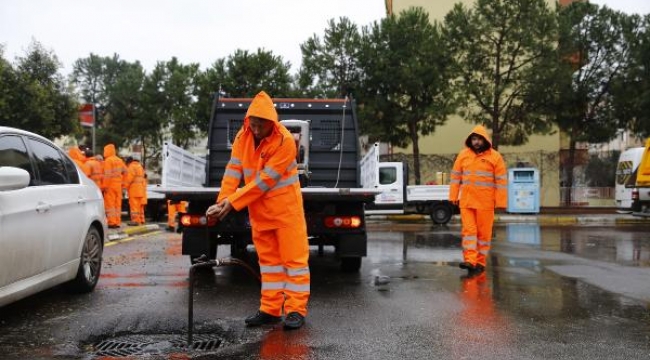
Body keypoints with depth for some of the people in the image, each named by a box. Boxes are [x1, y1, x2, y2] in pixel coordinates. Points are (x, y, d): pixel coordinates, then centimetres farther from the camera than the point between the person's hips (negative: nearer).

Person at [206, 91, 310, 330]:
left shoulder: (285, 141, -20)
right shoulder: (243, 136, -1)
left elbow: (265, 180, -22)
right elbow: (233, 170, -5)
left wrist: (233, 202, -21)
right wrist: (222, 201, -18)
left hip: (285, 209, -6)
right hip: (259, 210, 6)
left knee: (294, 257, -2)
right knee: (268, 258, 11)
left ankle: (296, 310, 4)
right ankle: (270, 309, 17)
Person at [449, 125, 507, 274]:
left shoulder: (495, 156, -2)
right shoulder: (463, 155, 6)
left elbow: (501, 180, -3)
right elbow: (456, 176, 10)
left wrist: (501, 202, -6)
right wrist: (454, 196, 5)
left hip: (485, 202, -2)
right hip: (466, 201, 2)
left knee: (484, 232, 4)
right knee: (469, 229, -4)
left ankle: (480, 262, 12)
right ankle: (470, 260, -7)